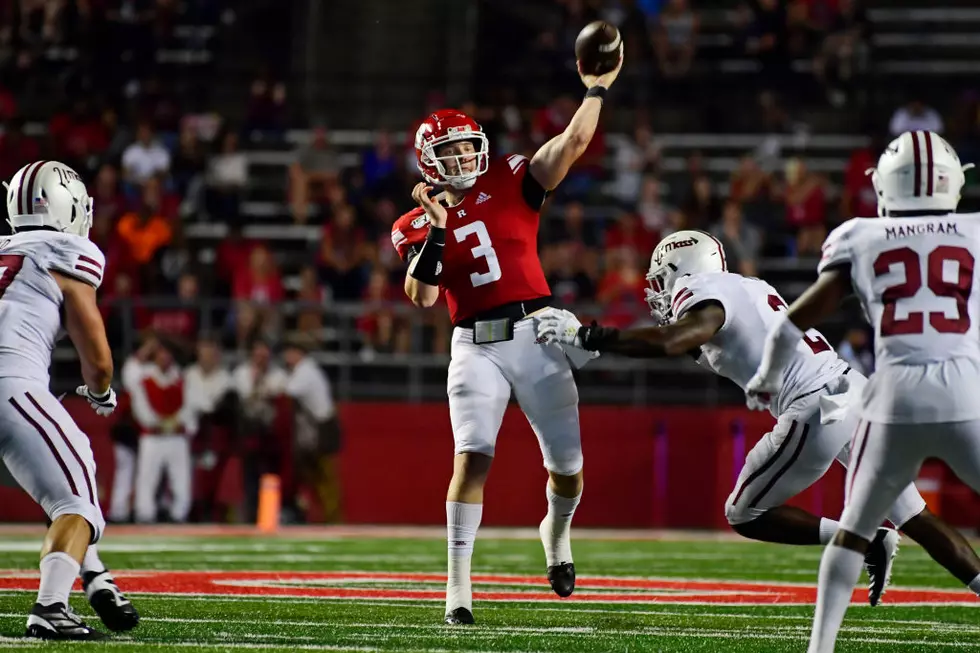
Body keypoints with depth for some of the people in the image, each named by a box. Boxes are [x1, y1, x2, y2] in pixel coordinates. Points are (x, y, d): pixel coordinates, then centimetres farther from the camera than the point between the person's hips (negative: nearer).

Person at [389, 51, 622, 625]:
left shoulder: (511, 184, 4)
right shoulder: (419, 226, 5)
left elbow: (572, 144, -7)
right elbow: (423, 297, -8)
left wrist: (596, 90, -11)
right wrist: (436, 231, -15)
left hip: (536, 337, 1)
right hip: (476, 347, -1)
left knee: (567, 465, 5)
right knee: (473, 457, -17)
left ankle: (557, 532, 40)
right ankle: (459, 586, -14)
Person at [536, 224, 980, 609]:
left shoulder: (703, 291, -2)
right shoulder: (751, 287, 24)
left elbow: (674, 341, -22)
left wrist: (587, 336, -18)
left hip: (818, 410, -8)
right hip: (855, 391, 8)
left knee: (744, 515, 8)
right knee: (914, 519, 14)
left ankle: (865, 544, 1)